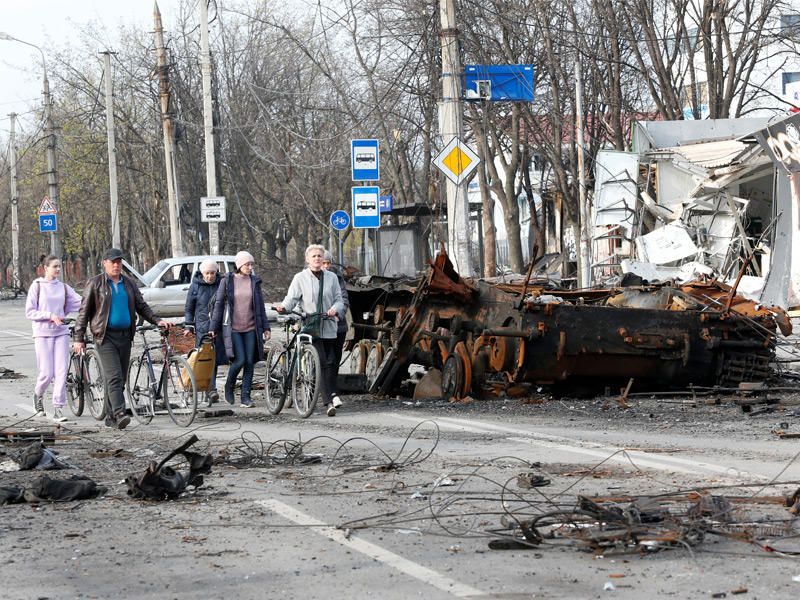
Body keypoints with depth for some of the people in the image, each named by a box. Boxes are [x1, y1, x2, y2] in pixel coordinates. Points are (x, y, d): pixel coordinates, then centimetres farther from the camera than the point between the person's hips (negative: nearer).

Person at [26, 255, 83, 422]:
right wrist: (50, 315, -16)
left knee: (61, 371, -7)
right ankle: (38, 395, 26)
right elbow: (30, 312, -3)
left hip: (61, 333, 3)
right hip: (43, 333, -3)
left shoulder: (64, 288, 10)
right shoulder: (37, 286, 1)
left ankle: (58, 409, -3)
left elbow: (81, 303, 5)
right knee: (47, 373, -6)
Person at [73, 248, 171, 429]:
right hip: (105, 336, -5)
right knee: (114, 376, -17)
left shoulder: (129, 284, 15)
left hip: (125, 336, 5)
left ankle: (110, 417, 14)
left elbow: (141, 306, 18)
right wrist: (79, 339, -4)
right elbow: (84, 312, 1)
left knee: (121, 378, 6)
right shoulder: (95, 284, 1)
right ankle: (119, 415, -26)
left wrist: (157, 321, 2)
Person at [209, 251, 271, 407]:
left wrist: (265, 327, 9)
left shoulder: (255, 282, 8)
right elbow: (218, 305, 4)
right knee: (239, 360, -13)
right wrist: (213, 328, 1)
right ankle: (229, 387, 14)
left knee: (249, 362, -1)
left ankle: (246, 397, 6)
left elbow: (260, 306, 13)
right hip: (233, 328, -3)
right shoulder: (227, 282, 1)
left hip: (251, 328, 3)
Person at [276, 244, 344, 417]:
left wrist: (334, 309, -10)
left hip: (328, 328, 4)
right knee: (322, 362, -16)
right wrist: (283, 307, -22)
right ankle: (330, 399, -23)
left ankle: (329, 401, 17)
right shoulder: (300, 278, 5)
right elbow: (292, 298, 0)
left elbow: (339, 299, 12)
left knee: (329, 362, 7)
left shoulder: (331, 278, 13)